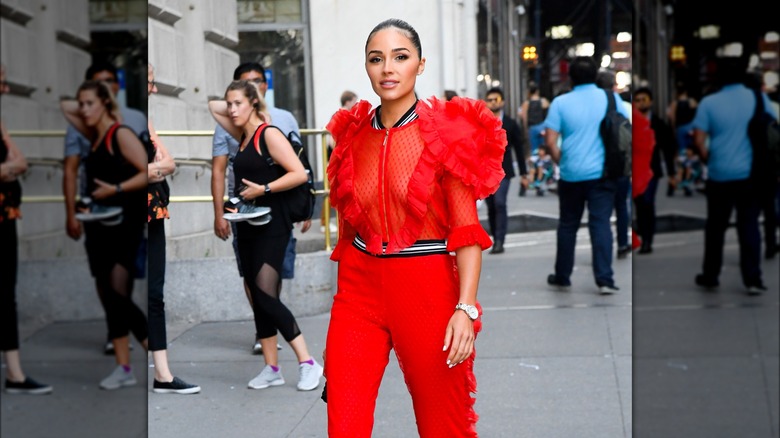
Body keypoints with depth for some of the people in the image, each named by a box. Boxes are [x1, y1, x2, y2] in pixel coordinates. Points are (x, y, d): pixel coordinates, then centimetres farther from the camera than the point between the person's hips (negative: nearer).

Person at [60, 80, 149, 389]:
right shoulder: (95, 136, 13)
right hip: (98, 225, 8)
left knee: (118, 296, -14)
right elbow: (65, 106, 26)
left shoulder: (121, 134, -8)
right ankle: (123, 368, 11)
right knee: (109, 297, 6)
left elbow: (147, 173, -15)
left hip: (124, 224, -8)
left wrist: (115, 189, -20)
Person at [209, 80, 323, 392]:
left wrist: (263, 189, -19)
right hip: (247, 226, 9)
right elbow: (213, 106, 26)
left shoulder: (269, 134, -9)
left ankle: (308, 363, -10)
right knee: (257, 299, 8)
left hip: (271, 227, -9)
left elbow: (299, 173, -17)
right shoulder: (242, 136, 13)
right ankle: (272, 369, 14)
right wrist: (232, 106, 14)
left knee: (265, 296, -16)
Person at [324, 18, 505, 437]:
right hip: (359, 287, 3)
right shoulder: (354, 133, 8)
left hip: (427, 288, -3)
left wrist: (466, 308, -18)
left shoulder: (448, 132, -5)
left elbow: (467, 230, -8)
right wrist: (343, 302, 15)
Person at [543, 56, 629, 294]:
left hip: (571, 174, 0)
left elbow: (550, 141, -8)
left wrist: (560, 161, 9)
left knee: (568, 225, 12)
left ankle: (562, 277, 21)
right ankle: (604, 279, -6)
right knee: (601, 224, 0)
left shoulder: (560, 102, -3)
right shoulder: (611, 98, 0)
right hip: (602, 173, 0)